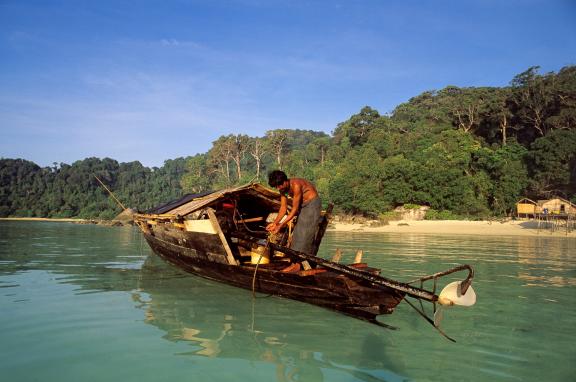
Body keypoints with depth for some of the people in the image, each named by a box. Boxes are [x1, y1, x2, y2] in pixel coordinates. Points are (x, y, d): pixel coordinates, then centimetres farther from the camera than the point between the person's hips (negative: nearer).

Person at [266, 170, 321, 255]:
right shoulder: (282, 188, -6)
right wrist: (275, 223, -13)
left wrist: (281, 225, -27)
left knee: (306, 234, -11)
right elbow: (283, 208, -3)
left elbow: (294, 209, -28)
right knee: (297, 233, 7)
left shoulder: (296, 185, -31)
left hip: (312, 203, -8)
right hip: (302, 205, 8)